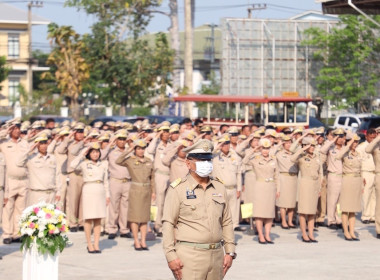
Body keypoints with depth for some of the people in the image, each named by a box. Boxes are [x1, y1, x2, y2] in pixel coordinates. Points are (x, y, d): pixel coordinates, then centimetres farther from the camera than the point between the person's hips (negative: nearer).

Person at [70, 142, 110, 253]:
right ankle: (89, 245, 5)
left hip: (100, 191, 4)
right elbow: (72, 165, -19)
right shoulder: (84, 164, 0)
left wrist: (107, 195, 11)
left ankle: (96, 244, 7)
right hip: (88, 191, -4)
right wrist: (82, 154, -12)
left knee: (98, 220, 4)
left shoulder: (103, 165, 12)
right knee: (88, 219, -2)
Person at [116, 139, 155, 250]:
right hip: (135, 190, -4)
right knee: (135, 216, -3)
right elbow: (118, 161, -21)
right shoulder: (130, 160, -3)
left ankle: (143, 241, 11)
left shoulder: (149, 161, 10)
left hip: (146, 190, 4)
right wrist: (129, 150, -17)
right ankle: (136, 242, 4)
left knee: (145, 216, 6)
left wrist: (153, 191, 12)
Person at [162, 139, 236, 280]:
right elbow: (168, 224, -6)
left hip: (216, 255, 5)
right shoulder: (177, 189, -3)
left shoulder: (219, 187, 13)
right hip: (189, 256, -5)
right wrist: (171, 256, -13)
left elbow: (226, 222, 17)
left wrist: (230, 252, 10)